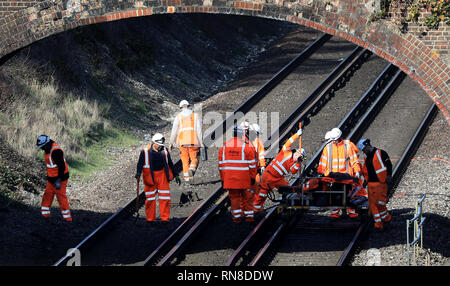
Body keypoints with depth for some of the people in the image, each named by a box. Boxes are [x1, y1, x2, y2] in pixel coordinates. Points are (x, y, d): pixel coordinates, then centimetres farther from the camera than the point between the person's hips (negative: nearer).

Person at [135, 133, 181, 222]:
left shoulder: (165, 152, 3)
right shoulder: (145, 152, -6)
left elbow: (170, 164, 14)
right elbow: (140, 164, -8)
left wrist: (176, 175, 16)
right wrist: (138, 173, -26)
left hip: (162, 176, 2)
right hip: (150, 177, -2)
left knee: (165, 197, -4)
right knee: (150, 198, 5)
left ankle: (165, 218, 1)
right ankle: (150, 219, 14)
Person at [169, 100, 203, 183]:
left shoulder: (178, 116, 7)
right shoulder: (195, 115, 7)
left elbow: (174, 131, 4)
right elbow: (199, 130, 0)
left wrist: (171, 143, 10)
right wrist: (201, 143, 0)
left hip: (183, 142, 1)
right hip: (194, 141, -1)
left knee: (185, 161, 9)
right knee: (194, 159, 7)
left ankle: (186, 179, 5)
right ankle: (192, 170, -22)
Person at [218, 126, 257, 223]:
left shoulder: (224, 146, 5)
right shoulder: (246, 146, -5)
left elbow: (221, 164, 8)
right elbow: (252, 163, -5)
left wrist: (222, 179, 14)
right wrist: (253, 177, 3)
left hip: (229, 178, 2)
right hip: (244, 178, -2)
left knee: (234, 197, 9)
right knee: (246, 196, 8)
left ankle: (236, 216, 8)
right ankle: (249, 216, 13)